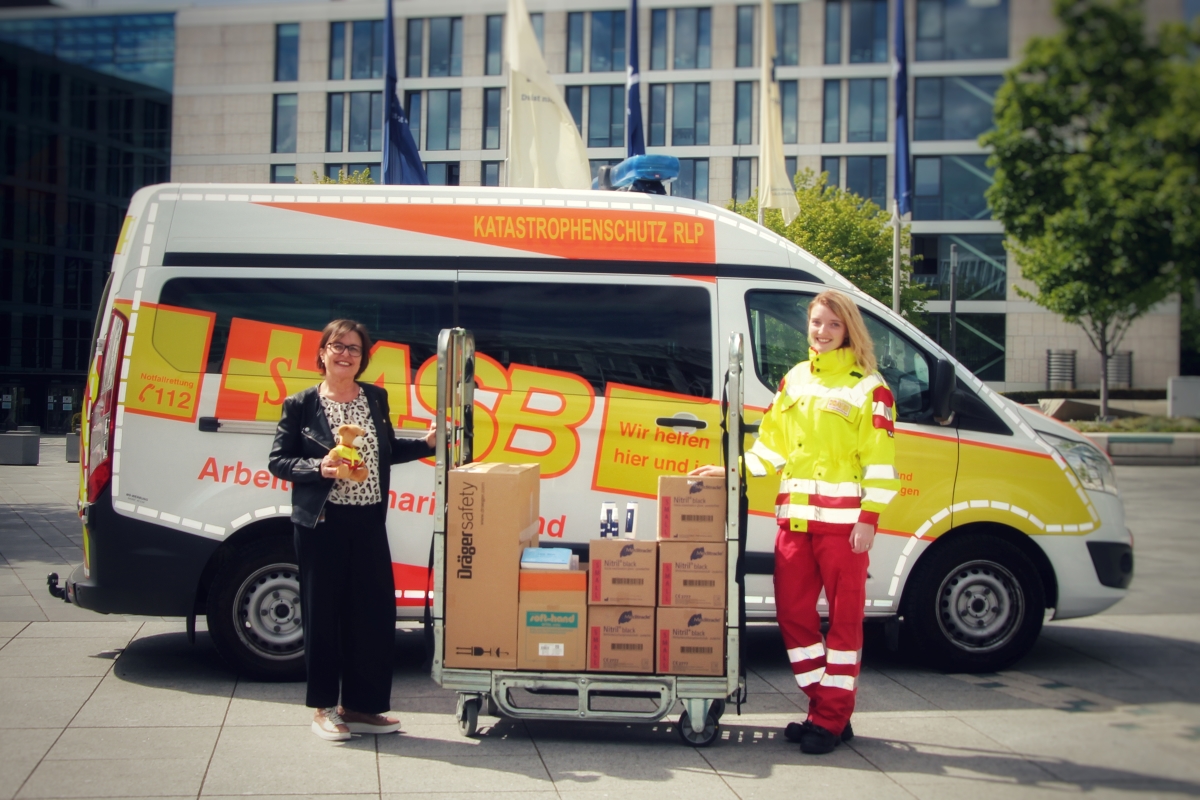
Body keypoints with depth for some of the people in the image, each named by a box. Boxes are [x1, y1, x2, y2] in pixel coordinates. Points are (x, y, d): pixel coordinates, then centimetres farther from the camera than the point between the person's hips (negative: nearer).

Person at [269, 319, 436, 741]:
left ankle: (360, 705, 17)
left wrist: (425, 444, 7)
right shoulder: (301, 405, -3)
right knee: (323, 612, 3)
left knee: (374, 611, 4)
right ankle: (324, 707, 17)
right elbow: (279, 461, -2)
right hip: (322, 523, -4)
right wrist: (318, 467, -18)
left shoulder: (375, 398, 9)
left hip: (369, 521, 4)